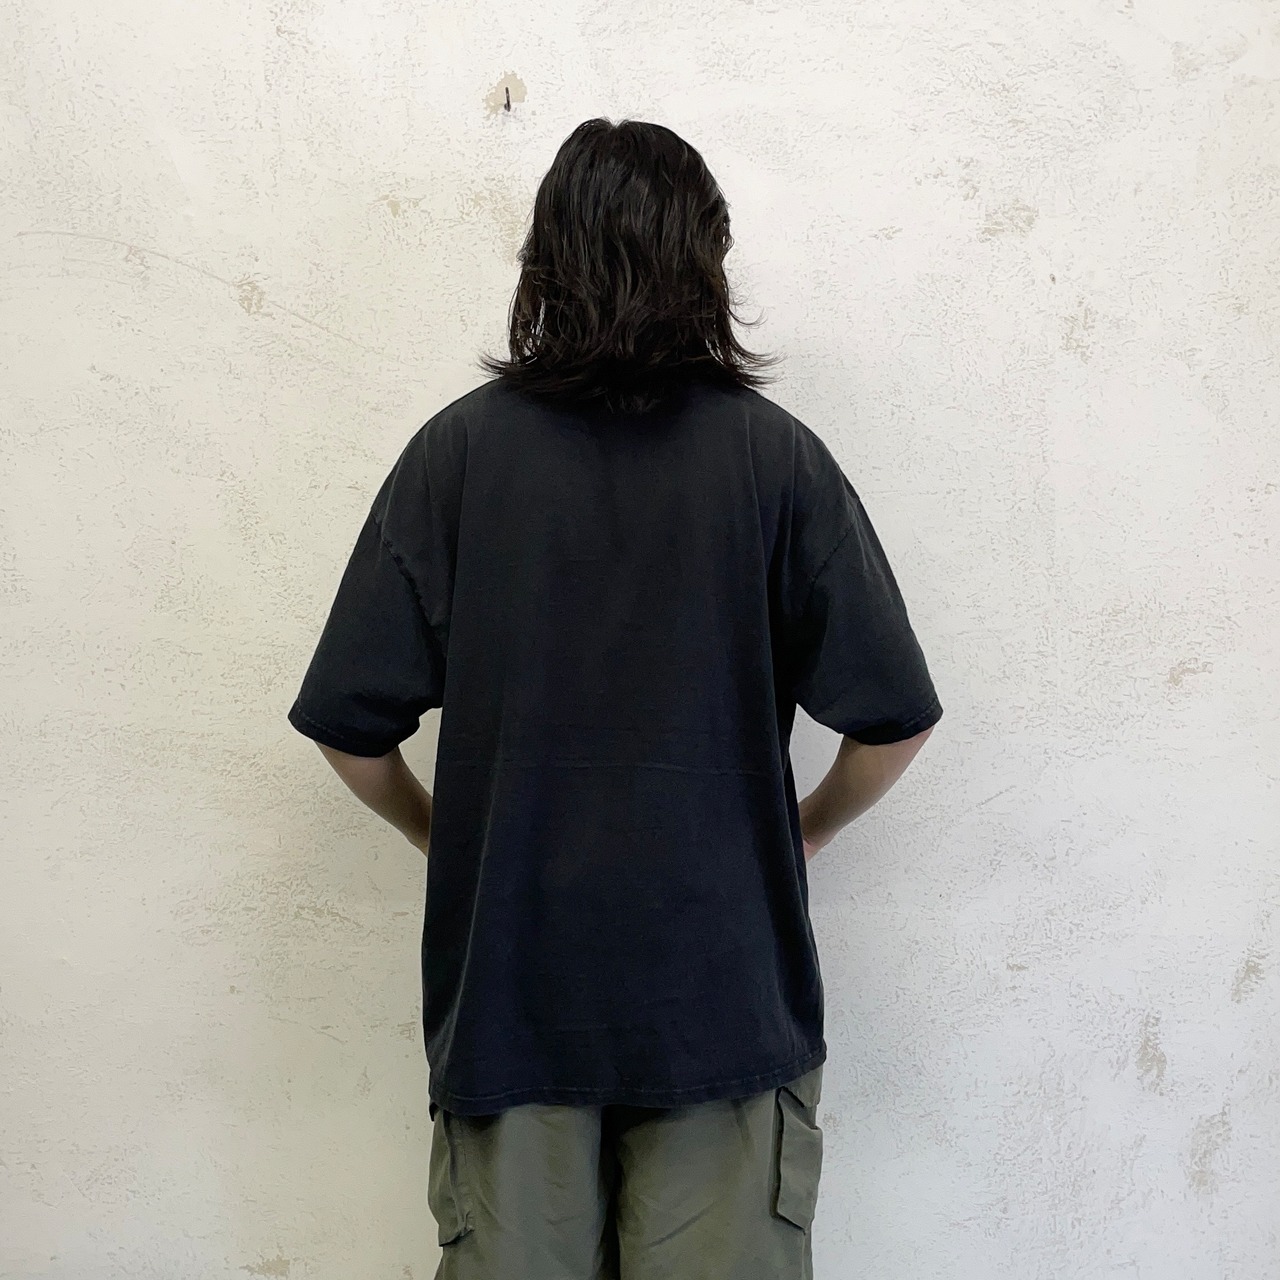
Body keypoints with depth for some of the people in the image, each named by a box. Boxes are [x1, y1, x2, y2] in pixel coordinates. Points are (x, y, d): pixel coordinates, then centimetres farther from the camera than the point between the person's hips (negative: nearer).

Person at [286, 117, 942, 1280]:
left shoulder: (460, 451, -6)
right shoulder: (774, 455, -7)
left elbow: (349, 725, -4)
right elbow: (894, 721, -6)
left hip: (507, 977, 1)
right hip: (725, 978, 0)